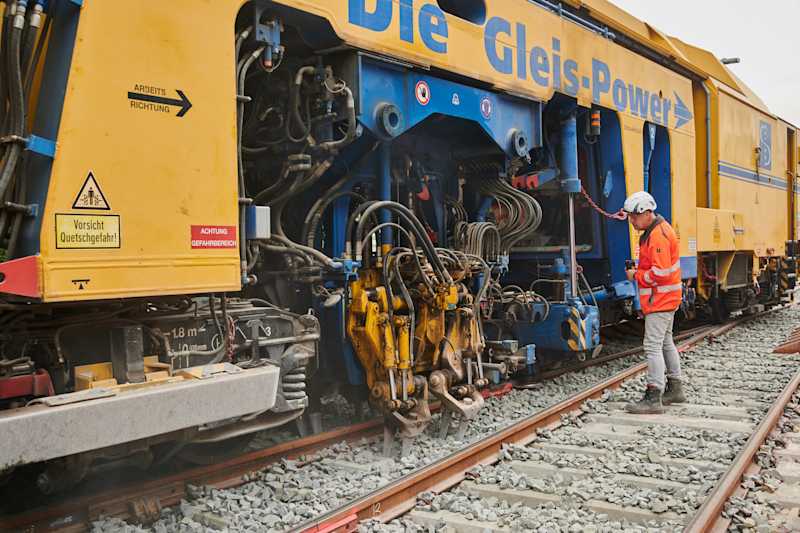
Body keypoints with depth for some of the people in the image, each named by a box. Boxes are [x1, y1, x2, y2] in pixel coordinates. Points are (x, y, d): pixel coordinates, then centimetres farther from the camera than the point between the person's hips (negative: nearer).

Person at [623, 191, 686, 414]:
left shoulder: (658, 235, -21)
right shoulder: (656, 230, 13)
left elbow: (661, 272, -26)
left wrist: (637, 276, -14)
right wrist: (639, 271, 6)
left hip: (660, 299, -11)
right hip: (665, 298, 11)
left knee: (653, 346, -11)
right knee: (665, 343, 19)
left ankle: (653, 398, -10)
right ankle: (674, 389, 32)